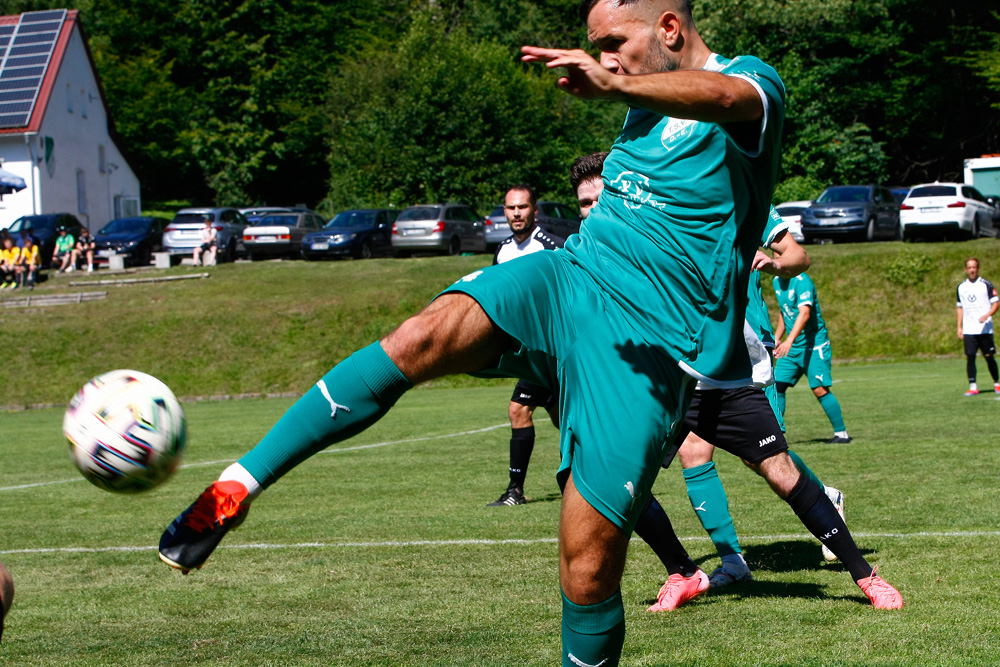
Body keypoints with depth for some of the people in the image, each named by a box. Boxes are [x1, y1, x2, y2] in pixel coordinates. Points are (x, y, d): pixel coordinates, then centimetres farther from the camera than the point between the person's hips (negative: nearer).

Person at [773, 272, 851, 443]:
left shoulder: (802, 281, -18)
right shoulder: (777, 281, 9)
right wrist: (775, 339, 20)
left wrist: (789, 341, -42)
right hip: (791, 348, 7)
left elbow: (804, 313, -31)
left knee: (820, 389, -11)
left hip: (814, 345, -7)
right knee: (777, 386, -3)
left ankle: (841, 433, 0)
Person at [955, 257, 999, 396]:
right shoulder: (961, 287, 11)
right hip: (969, 331, 3)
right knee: (970, 357, -5)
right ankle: (973, 387, -2)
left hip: (985, 328, -3)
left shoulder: (986, 285, -1)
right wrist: (959, 327, 11)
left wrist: (987, 315, -20)